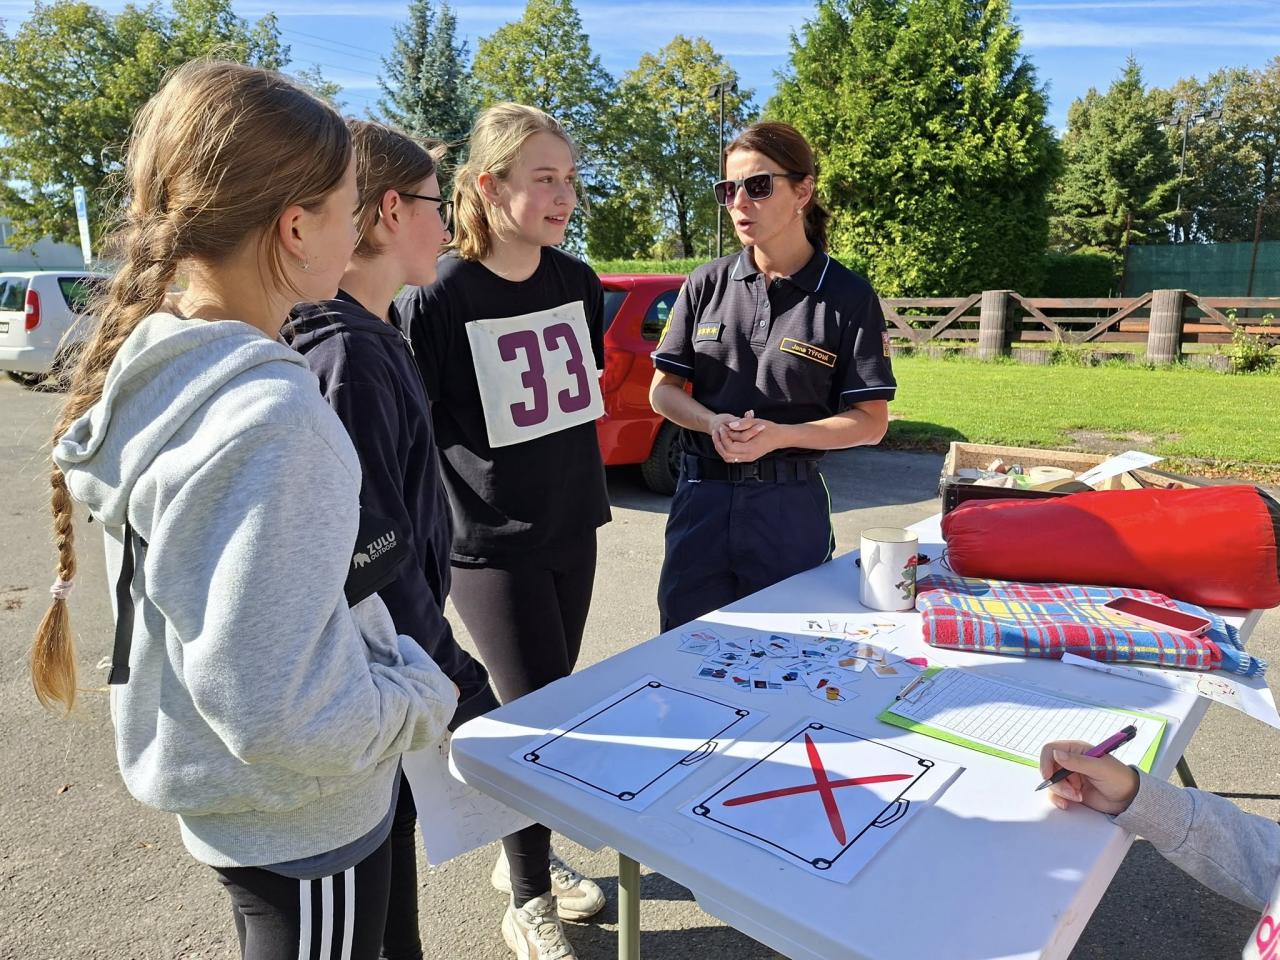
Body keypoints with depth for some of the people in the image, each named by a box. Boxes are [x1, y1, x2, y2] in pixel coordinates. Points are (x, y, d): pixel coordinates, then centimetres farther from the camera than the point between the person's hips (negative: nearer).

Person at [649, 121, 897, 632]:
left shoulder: (849, 297, -4)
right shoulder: (705, 284, 3)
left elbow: (870, 421, -5)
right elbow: (663, 390, 5)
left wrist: (778, 435, -19)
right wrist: (714, 423, -15)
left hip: (789, 507, -2)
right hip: (700, 497, 2)